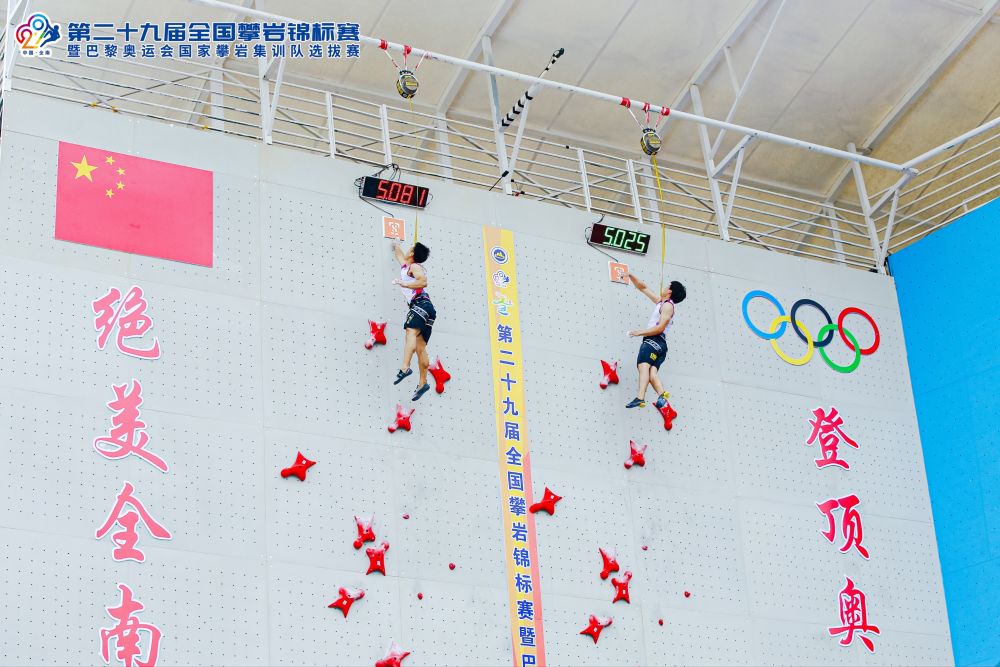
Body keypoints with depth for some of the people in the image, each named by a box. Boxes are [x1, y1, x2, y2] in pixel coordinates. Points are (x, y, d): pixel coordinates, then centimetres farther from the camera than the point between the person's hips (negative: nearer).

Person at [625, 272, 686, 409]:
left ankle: (640, 398, -46)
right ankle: (662, 395, -34)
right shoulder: (660, 302, 27)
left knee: (643, 366, -28)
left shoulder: (668, 305, -1)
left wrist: (640, 332, -11)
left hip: (654, 341, -9)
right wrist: (630, 275, 32)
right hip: (658, 344, 9)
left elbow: (660, 328, -13)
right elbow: (643, 287, 35)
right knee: (652, 374, -11)